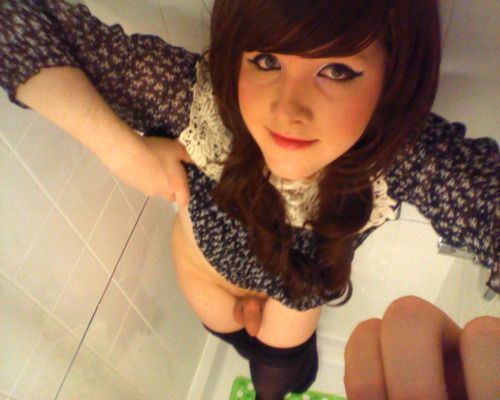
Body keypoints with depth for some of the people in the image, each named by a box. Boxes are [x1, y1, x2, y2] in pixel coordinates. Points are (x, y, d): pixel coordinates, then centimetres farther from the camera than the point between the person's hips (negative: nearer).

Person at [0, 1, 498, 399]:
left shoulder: (408, 153, -43)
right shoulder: (194, 93, -42)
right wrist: (123, 151, -43)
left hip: (303, 282, -1)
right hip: (208, 256, 1)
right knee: (230, 333, 36)